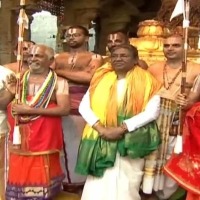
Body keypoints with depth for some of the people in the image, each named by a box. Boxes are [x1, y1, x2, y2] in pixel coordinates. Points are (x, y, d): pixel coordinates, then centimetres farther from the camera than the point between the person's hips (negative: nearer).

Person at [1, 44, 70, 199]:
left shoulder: (58, 82, -5)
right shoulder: (18, 79, 7)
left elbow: (65, 109, -15)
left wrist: (30, 110, -17)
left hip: (44, 141, -3)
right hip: (19, 141, 3)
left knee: (41, 179, 8)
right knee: (19, 177, 11)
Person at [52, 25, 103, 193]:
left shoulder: (94, 57, 7)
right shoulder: (58, 58, 18)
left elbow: (89, 77, -12)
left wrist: (61, 72, -4)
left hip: (83, 109, -3)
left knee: (80, 146, 3)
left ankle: (80, 182, 18)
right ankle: (62, 182, 18)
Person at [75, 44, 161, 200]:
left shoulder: (146, 82, 0)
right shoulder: (101, 78, 9)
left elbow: (152, 111, -9)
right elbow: (84, 106, 3)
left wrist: (121, 129, -16)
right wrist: (101, 129, -12)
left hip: (132, 142, -2)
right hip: (101, 141, 3)